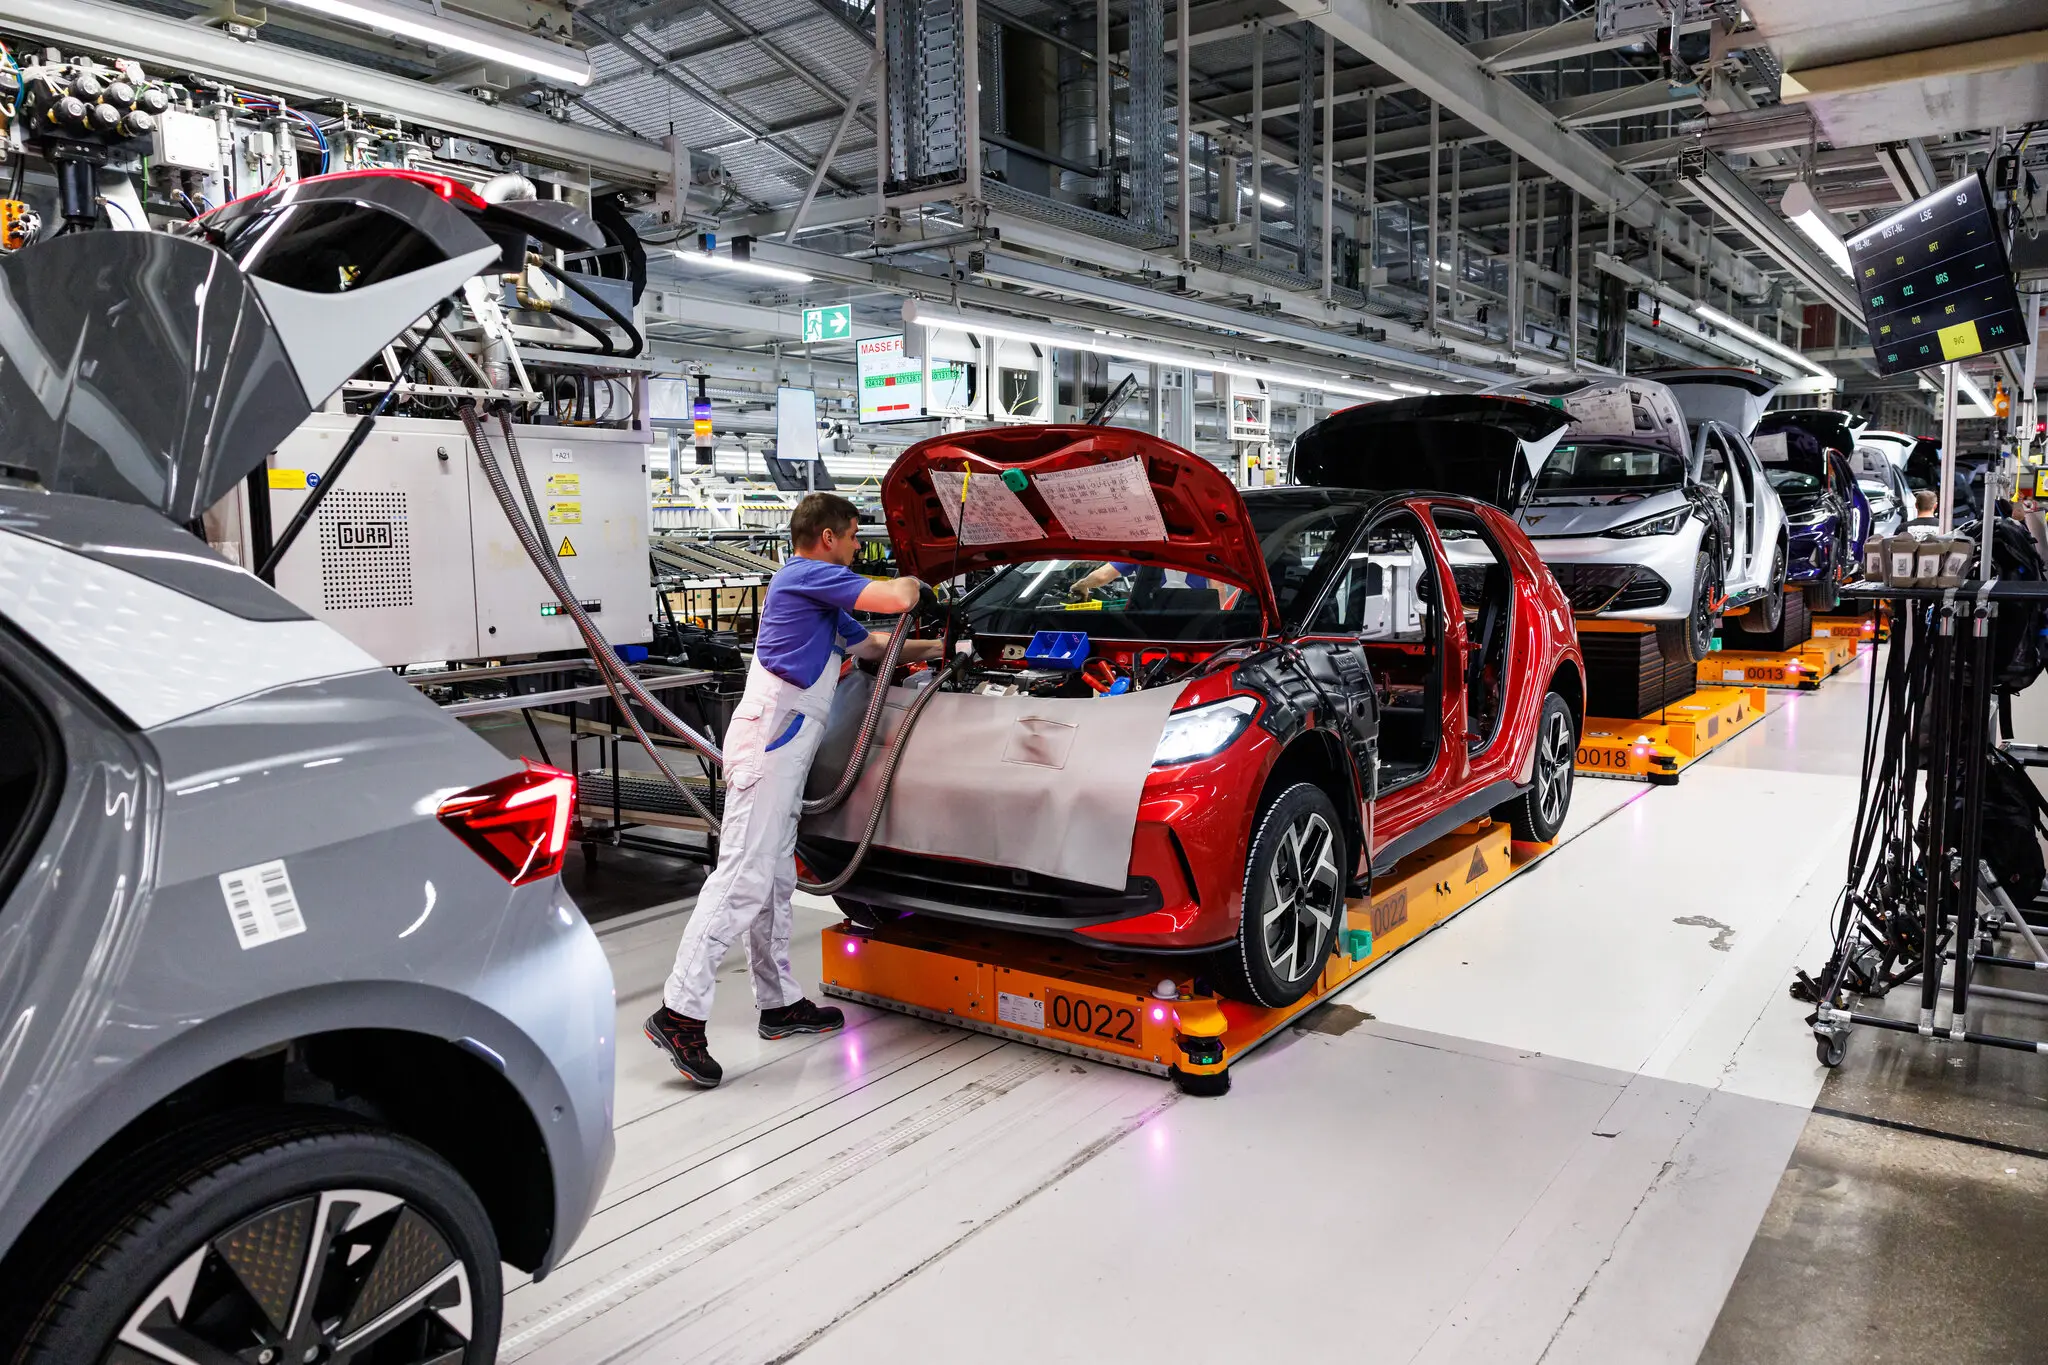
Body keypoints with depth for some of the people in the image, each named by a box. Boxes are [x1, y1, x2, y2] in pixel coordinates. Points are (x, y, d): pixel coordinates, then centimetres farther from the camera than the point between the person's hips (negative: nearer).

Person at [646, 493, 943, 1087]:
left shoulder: (818, 592, 27)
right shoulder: (810, 575, -6)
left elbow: (873, 643, 37)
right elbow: (894, 601, -16)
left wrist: (939, 649, 40)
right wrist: (914, 583, 7)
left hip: (781, 748, 11)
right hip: (769, 740, -11)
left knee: (774, 880, 13)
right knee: (742, 877, -14)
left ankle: (780, 1003, 22)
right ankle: (680, 1012, -15)